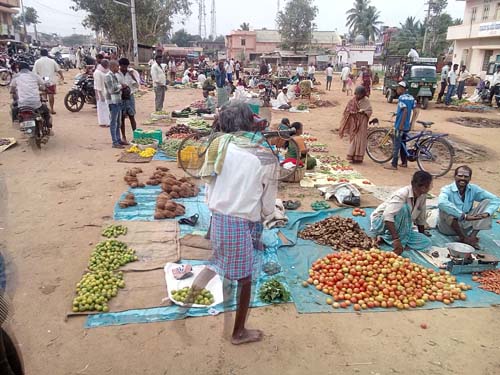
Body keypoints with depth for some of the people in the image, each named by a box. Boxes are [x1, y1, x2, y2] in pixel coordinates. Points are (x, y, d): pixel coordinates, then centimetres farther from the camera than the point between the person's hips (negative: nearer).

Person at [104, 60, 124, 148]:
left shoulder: (114, 75, 15)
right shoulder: (108, 76, -13)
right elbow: (112, 89, -20)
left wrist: (121, 87, 6)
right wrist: (121, 86, -9)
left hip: (118, 101, 9)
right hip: (113, 102, -9)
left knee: (118, 122, 15)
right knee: (113, 122, -4)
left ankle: (118, 139, 24)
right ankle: (115, 142, -1)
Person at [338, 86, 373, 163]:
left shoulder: (366, 101, -3)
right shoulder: (353, 100, 2)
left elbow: (370, 111, -5)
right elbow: (347, 110, 6)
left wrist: (363, 111, -22)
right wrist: (352, 112, -14)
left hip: (362, 123, -2)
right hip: (354, 123, 2)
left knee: (360, 139, 0)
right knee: (353, 139, 4)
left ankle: (358, 157, 7)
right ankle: (352, 156, 10)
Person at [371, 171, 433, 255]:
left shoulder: (423, 196, -5)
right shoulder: (402, 194, -27)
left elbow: (421, 218, 9)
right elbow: (388, 216, -41)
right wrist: (396, 239, -47)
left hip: (400, 228, 8)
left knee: (427, 243, -12)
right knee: (404, 207, -33)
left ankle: (385, 237, -7)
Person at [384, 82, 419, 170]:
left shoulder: (401, 98, -14)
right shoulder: (411, 98, 11)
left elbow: (405, 111, -23)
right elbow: (416, 111, 9)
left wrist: (401, 125, -21)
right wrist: (411, 124, 14)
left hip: (400, 125, -8)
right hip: (407, 126, 8)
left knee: (396, 145, -5)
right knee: (402, 144, 18)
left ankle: (394, 165, -2)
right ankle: (404, 162, 24)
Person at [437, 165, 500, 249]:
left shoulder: (473, 189, -3)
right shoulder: (447, 189, -18)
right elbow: (441, 203, -41)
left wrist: (487, 213, -24)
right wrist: (464, 216, -42)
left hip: (465, 226, 5)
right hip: (448, 227, -4)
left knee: (487, 201, -7)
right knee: (445, 209, -33)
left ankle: (472, 236, -20)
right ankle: (463, 238, -18)